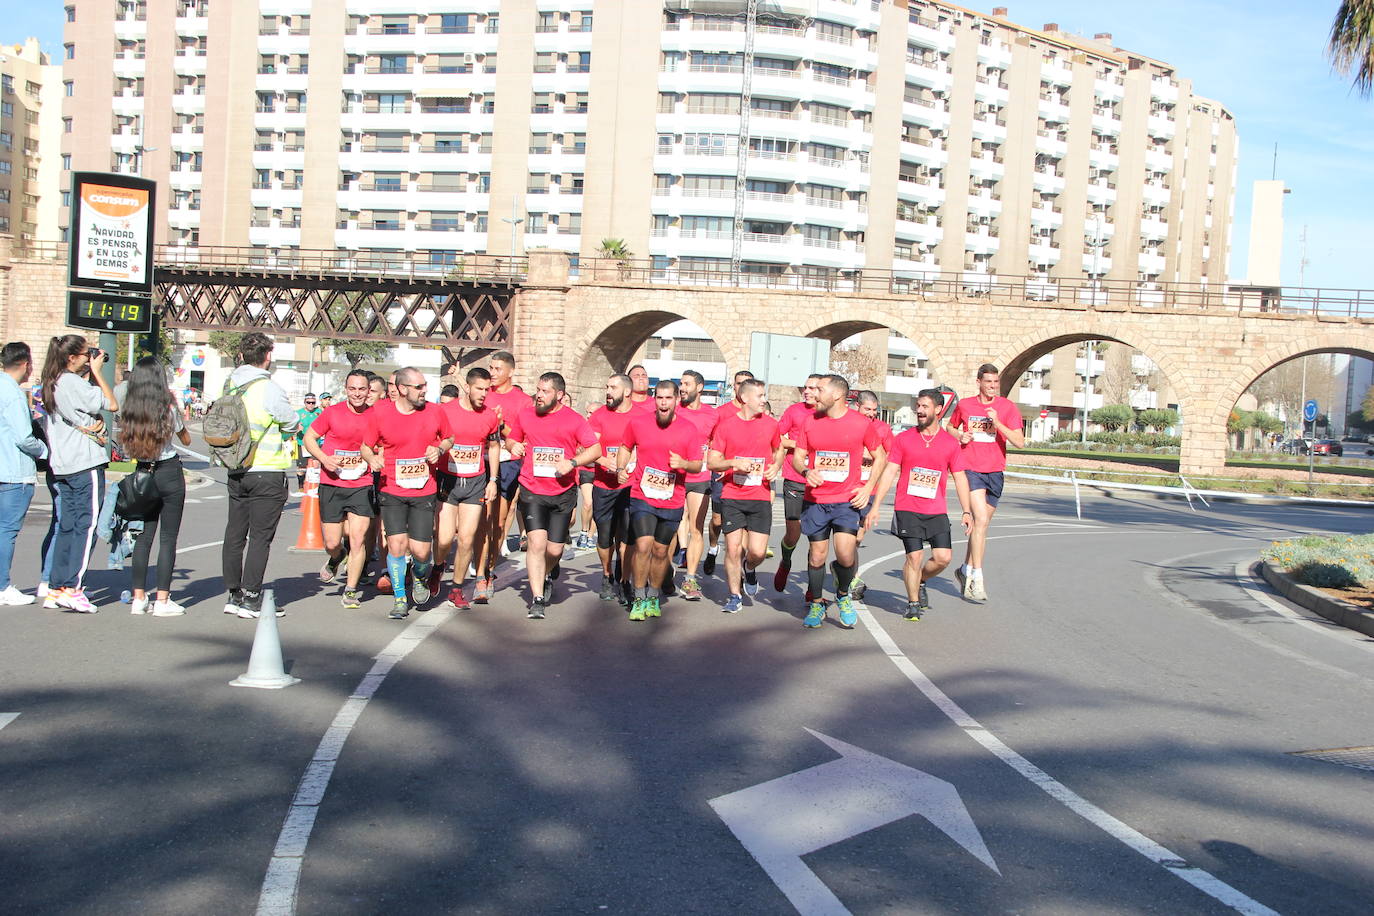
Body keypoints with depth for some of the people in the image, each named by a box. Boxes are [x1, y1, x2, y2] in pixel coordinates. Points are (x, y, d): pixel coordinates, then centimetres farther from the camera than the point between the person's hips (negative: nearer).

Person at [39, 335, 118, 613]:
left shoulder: (53, 384, 15)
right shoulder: (74, 383, -13)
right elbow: (112, 404, -11)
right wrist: (97, 371, -5)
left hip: (62, 466, 9)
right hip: (86, 465, -9)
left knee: (67, 525, 11)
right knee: (87, 524, -6)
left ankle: (56, 589, 13)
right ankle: (73, 589, -8)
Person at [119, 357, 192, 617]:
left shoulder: (128, 410, -1)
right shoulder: (168, 408, -11)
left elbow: (126, 443, 11)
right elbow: (186, 440, 5)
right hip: (169, 473, -4)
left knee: (144, 536, 12)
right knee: (168, 538, 0)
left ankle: (138, 597, 14)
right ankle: (162, 601, 0)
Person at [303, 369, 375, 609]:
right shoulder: (331, 412, -4)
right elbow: (309, 438, 5)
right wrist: (324, 458, -12)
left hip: (362, 486, 0)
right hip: (332, 485, 0)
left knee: (358, 539, -6)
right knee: (332, 542, 3)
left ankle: (351, 591, 8)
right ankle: (335, 557, 41)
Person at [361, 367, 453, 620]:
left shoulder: (435, 412, -1)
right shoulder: (379, 414, -4)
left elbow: (449, 438, 15)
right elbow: (366, 446, 7)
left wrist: (439, 449, -6)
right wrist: (372, 458, -15)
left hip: (424, 492, 0)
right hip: (392, 491, 0)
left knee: (420, 550, -5)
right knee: (396, 545, -5)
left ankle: (420, 577, 31)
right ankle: (400, 597, 16)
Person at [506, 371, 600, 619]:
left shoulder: (574, 420, -2)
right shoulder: (524, 415, 7)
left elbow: (595, 449, -4)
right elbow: (512, 439, 22)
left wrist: (572, 462, -19)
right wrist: (513, 446, -2)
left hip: (563, 493, 0)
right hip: (532, 491, 1)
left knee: (554, 549, 6)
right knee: (537, 542, -13)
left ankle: (547, 575, 41)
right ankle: (537, 600, -5)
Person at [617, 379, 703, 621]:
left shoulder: (689, 429, -4)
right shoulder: (637, 422, -2)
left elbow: (698, 465, 0)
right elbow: (625, 447, 16)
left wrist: (683, 463, -22)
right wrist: (621, 468, -1)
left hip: (672, 501, 1)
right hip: (642, 497, -1)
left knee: (661, 551, 10)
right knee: (643, 545, -15)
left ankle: (653, 597, 30)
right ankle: (639, 599, 1)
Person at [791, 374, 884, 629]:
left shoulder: (862, 423, -2)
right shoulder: (811, 421, 4)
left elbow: (880, 457, 9)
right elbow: (797, 457, 9)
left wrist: (868, 488, -3)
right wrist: (806, 471, -14)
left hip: (847, 500, -2)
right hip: (815, 500, 2)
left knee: (845, 554, -15)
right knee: (817, 555, 5)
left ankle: (843, 595, 14)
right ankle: (816, 604, 26)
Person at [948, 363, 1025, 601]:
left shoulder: (1007, 407, 0)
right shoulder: (964, 405, 3)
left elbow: (1020, 442, -8)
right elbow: (950, 427, 22)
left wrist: (997, 423, -18)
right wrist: (960, 436, 0)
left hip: (995, 472, 2)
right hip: (971, 469, -2)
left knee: (981, 523, 11)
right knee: (981, 519, -19)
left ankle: (966, 569, 29)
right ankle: (977, 579, -17)